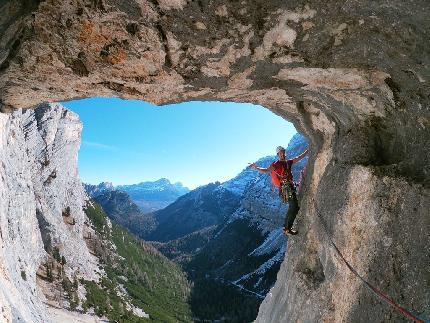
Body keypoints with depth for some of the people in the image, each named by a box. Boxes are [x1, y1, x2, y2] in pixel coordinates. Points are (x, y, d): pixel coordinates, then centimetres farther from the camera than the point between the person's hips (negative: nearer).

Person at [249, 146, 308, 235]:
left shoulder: (288, 162, 15)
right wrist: (256, 168, -30)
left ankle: (286, 227, 23)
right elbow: (266, 171, -14)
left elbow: (300, 157, 23)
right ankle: (287, 229, -10)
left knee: (293, 207, 15)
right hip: (286, 188, -9)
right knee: (294, 207, -15)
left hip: (291, 187, 9)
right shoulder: (276, 164, -5)